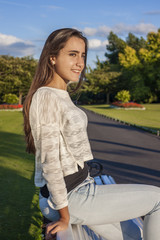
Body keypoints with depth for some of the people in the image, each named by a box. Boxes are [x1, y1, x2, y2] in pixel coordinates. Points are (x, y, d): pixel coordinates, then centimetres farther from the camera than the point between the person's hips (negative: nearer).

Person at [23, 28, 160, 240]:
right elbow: (50, 162, -21)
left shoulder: (62, 95, 10)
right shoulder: (47, 97, -20)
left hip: (78, 187, 9)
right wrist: (65, 216, -15)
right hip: (70, 198, -9)